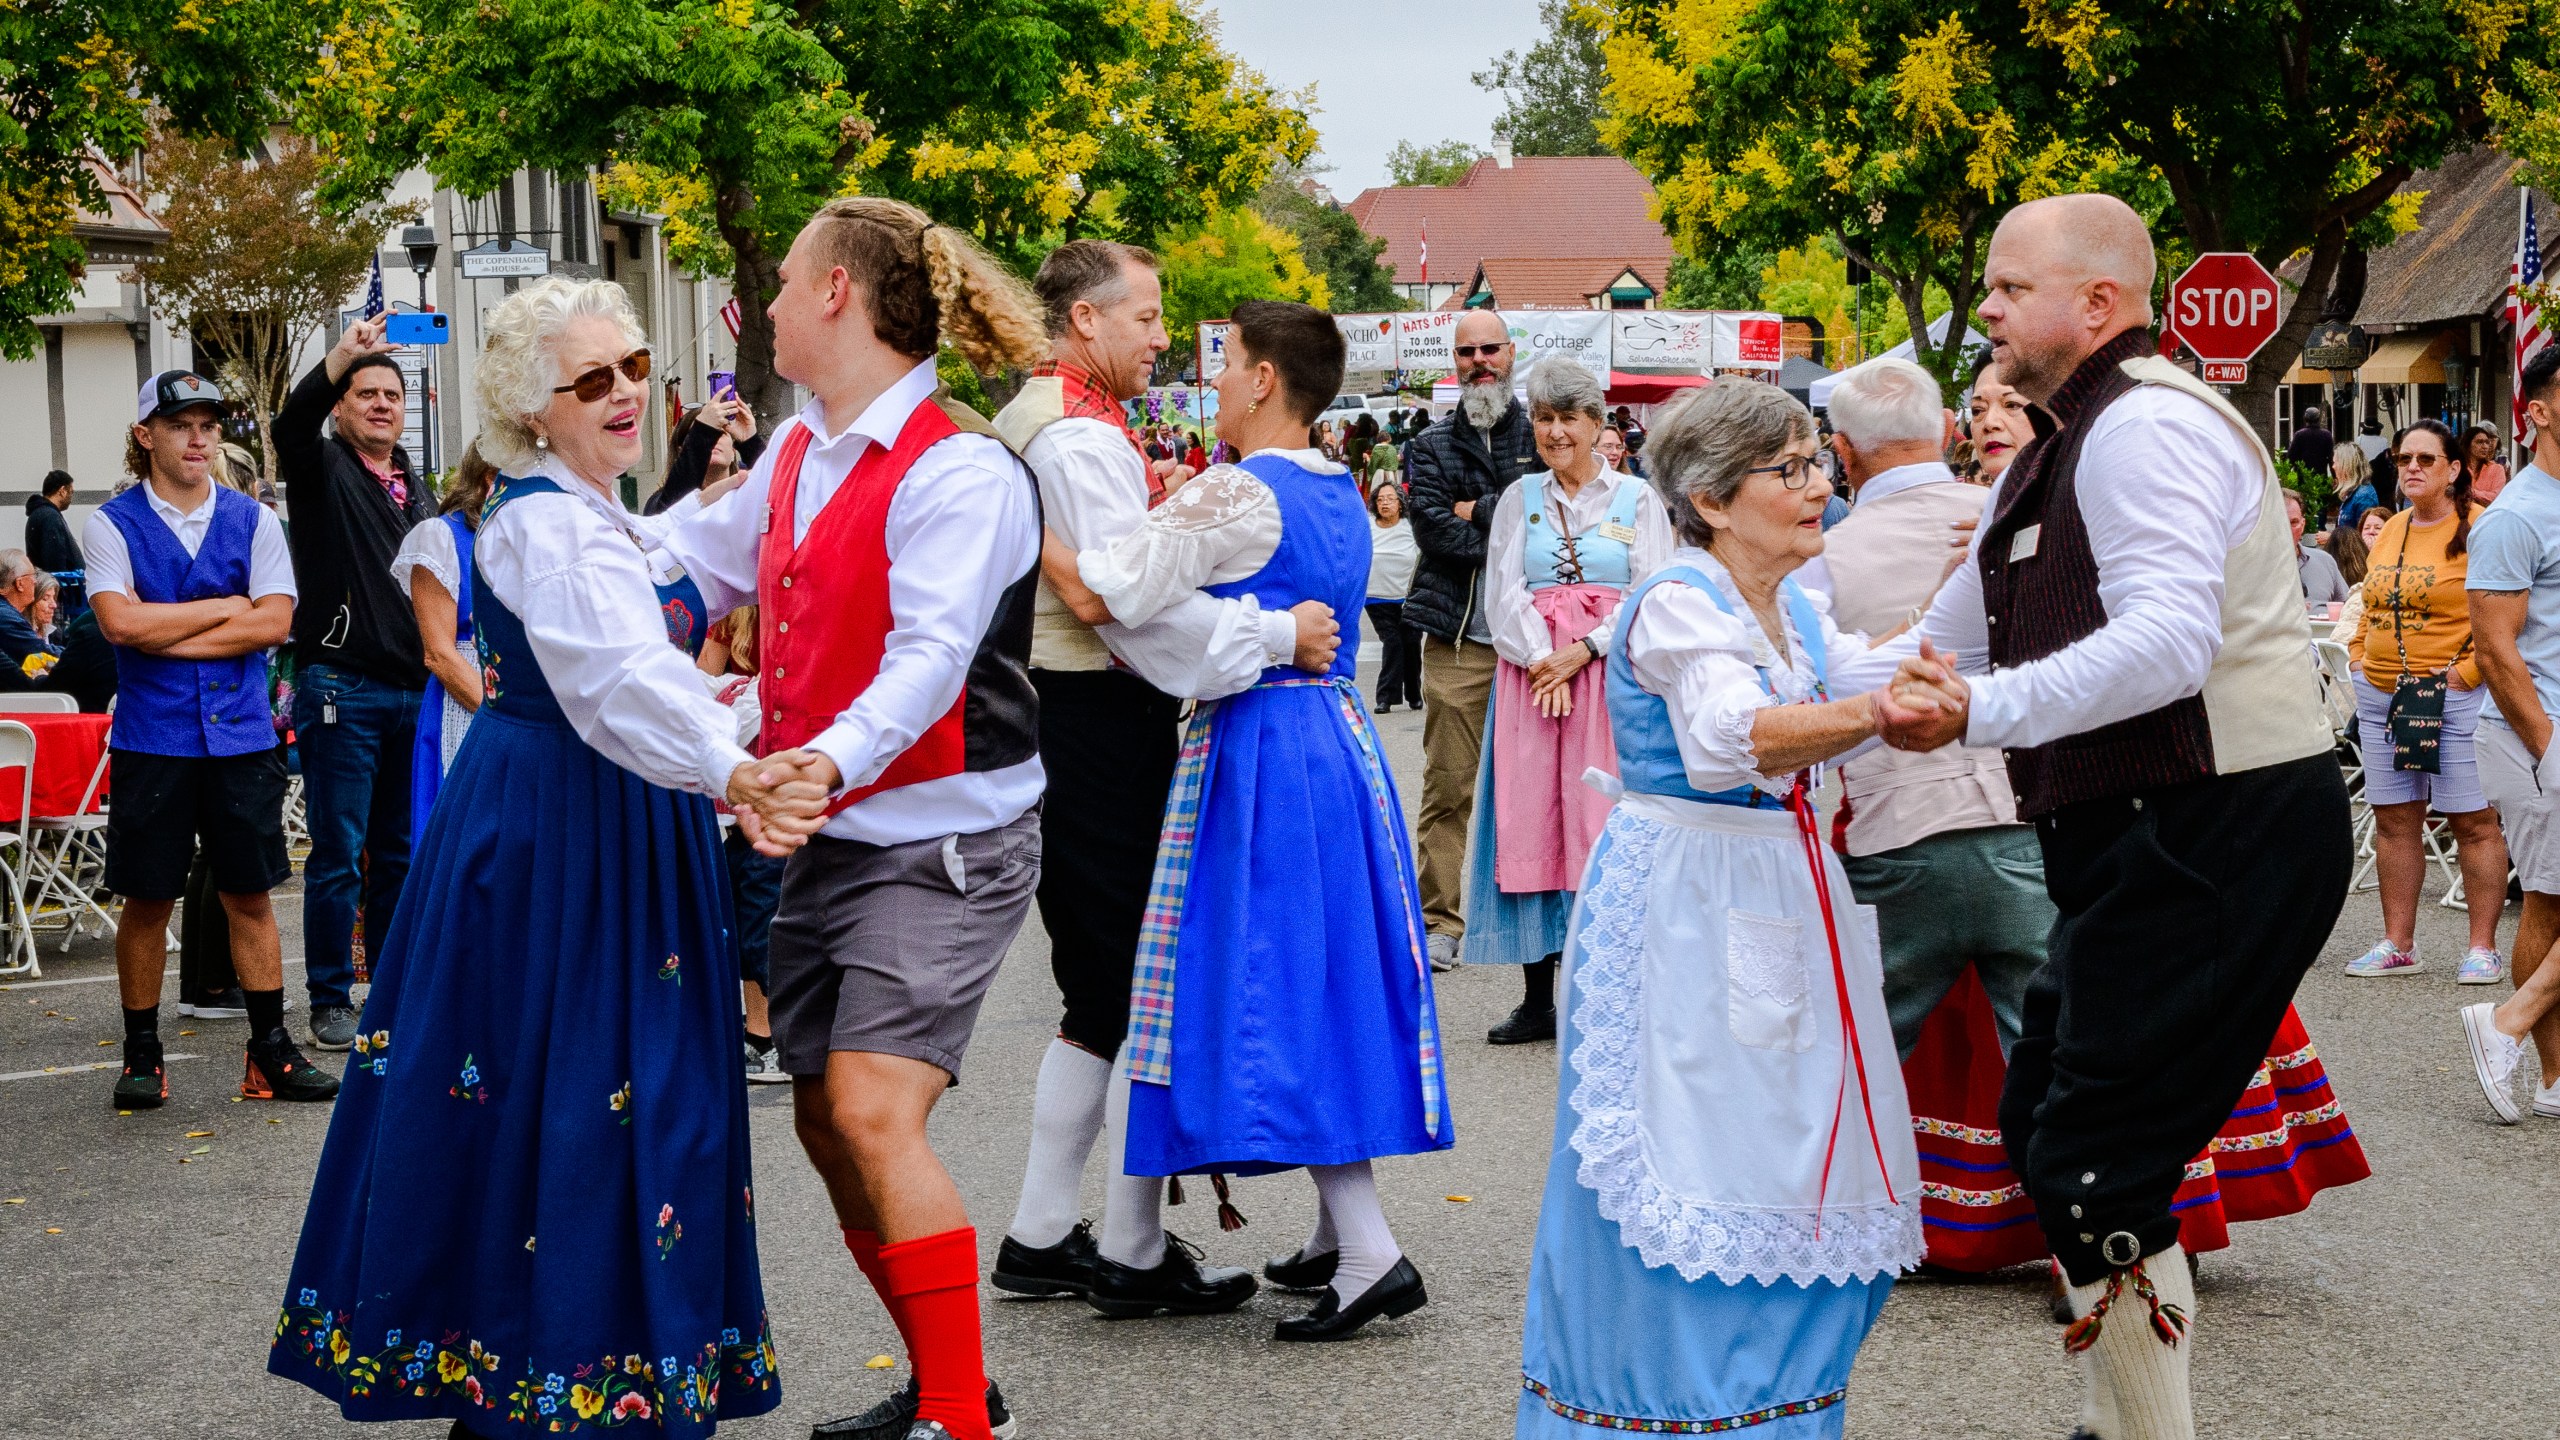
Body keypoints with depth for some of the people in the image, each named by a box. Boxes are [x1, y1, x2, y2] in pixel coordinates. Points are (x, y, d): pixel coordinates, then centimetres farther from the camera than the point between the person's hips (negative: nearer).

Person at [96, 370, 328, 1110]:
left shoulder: (252, 519, 6)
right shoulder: (113, 523, 0)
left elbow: (274, 622, -6)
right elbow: (119, 621, -14)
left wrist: (167, 635, -10)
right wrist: (226, 607, -8)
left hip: (242, 735, 2)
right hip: (152, 737, -2)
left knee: (250, 896, 5)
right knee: (146, 900, 5)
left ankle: (270, 1052, 10)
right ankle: (142, 1054, 16)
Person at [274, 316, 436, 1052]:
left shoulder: (415, 487, 17)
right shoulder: (323, 469, 0)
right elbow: (290, 424, -24)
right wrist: (343, 355, -39)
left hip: (413, 689, 6)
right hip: (342, 687, -6)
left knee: (402, 851, 11)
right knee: (338, 853, -2)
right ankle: (331, 999, 5)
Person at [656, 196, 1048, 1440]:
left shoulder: (956, 469, -16)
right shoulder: (797, 455, 10)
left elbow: (930, 652, -27)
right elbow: (695, 565, 25)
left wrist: (832, 755, -42)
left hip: (942, 838, -9)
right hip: (827, 837, 9)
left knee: (873, 1112, -20)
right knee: (826, 1123, 11)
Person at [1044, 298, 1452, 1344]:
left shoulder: (1234, 494, -15)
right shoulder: (1341, 497, 12)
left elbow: (1101, 596, -19)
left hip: (1259, 751, -9)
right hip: (1339, 739, 9)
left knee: (1274, 987, -7)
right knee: (1325, 979, 13)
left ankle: (1370, 1252, -13)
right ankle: (1338, 1239, 20)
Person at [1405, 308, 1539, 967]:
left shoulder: (1542, 437, 9)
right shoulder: (1431, 446, 10)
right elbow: (1433, 530, -5)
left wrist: (1480, 511, -6)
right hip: (1457, 639, 0)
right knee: (1449, 788, -2)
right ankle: (1440, 919, 4)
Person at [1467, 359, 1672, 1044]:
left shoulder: (1636, 498, 6)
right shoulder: (1520, 499, 13)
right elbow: (1503, 594, 5)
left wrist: (1584, 650, -13)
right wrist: (1543, 660, -10)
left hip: (1610, 673, -2)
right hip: (1531, 673, 2)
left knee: (1603, 821, -7)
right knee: (1529, 821, 0)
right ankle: (1537, 999, 4)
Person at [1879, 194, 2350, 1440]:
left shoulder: (2147, 425, -15)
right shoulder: (2060, 452, 18)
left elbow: (2169, 640, -30)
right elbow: (1943, 643, 25)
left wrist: (1980, 711, -32)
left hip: (2219, 840, -11)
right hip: (2147, 837, 11)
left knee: (2092, 1164, -11)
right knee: (2042, 1122, 18)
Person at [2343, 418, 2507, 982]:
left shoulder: (2480, 528, -8)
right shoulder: (2390, 531, 15)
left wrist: (2464, 673, -14)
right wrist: (2360, 662, 14)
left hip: (2457, 698, -7)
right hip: (2382, 697, 7)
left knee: (2474, 822, -3)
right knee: (2394, 820, 9)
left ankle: (2483, 947, 3)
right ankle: (2397, 944, 15)